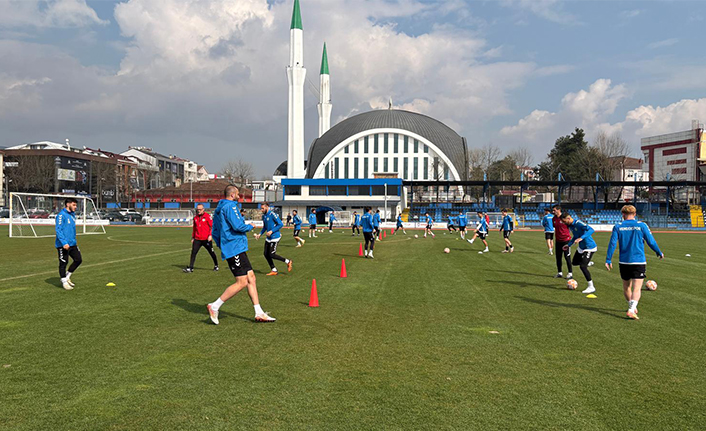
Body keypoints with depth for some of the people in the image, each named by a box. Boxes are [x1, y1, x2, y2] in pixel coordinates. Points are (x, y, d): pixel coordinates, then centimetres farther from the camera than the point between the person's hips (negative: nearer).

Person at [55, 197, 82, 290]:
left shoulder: (73, 215, 14)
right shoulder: (61, 215, -12)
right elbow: (58, 230, -18)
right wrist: (64, 243, -24)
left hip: (72, 244, 8)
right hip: (63, 245, -8)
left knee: (78, 259, 6)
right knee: (63, 263, 2)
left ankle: (67, 276, 23)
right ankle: (64, 281, 14)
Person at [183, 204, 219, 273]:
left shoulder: (207, 216, -7)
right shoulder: (195, 218, 10)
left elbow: (212, 226, -9)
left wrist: (210, 235, -18)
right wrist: (193, 237, 20)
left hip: (206, 239, -4)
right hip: (197, 239, 4)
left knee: (211, 253, 9)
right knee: (193, 253, -6)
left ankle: (216, 266, 27)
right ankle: (190, 268, -5)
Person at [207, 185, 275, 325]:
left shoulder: (219, 209, 20)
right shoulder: (230, 206, -10)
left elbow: (214, 233, 23)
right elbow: (238, 226, -22)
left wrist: (222, 246, 25)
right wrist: (250, 227, -3)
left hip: (237, 249, 11)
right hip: (235, 249, -11)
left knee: (251, 278, 8)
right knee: (242, 282, -10)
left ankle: (259, 313, 9)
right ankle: (214, 306, -4)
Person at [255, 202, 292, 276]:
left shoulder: (272, 214, -15)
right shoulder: (264, 216, 10)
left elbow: (280, 224, -16)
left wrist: (272, 231, -20)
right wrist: (260, 234, 9)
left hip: (275, 237, -8)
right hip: (268, 238, 9)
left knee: (272, 255, -8)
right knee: (266, 254, 6)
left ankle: (287, 262, 10)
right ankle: (274, 270, 18)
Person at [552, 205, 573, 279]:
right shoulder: (553, 219, 6)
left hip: (566, 240, -6)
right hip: (558, 241, 6)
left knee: (567, 257, -3)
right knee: (558, 257, 7)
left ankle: (570, 273, 5)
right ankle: (559, 273, 16)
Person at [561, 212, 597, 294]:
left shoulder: (578, 223, -25)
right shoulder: (570, 226, 3)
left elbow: (591, 230, -37)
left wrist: (581, 238, -45)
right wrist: (569, 245, 15)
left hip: (589, 248, -9)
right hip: (581, 248, 9)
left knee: (582, 266, -15)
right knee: (574, 263, 17)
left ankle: (591, 287, -5)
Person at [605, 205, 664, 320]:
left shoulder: (617, 227, 0)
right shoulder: (642, 226, -3)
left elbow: (612, 244, -5)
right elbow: (651, 242, 1)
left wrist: (608, 260, -1)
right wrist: (659, 253, 18)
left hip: (623, 262, 2)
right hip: (639, 262, -2)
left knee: (626, 287, 19)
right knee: (636, 289, -5)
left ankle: (632, 307, 34)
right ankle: (631, 310, -22)